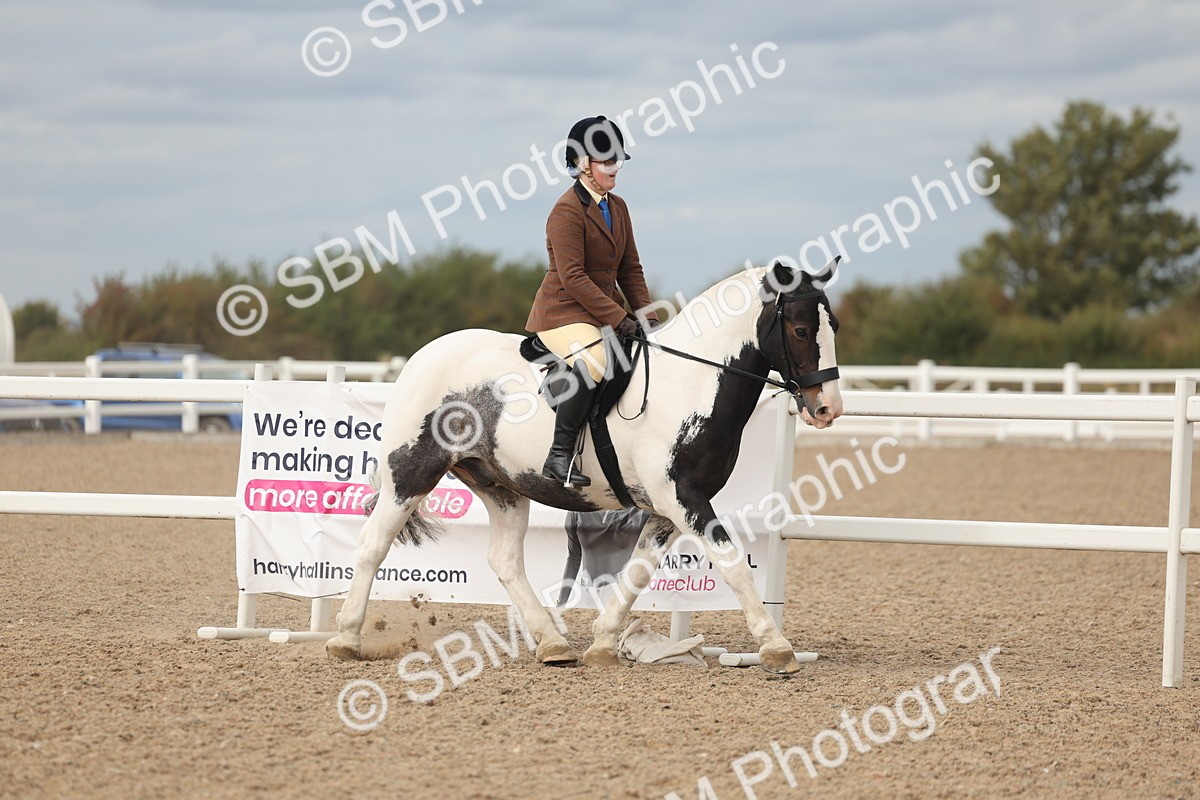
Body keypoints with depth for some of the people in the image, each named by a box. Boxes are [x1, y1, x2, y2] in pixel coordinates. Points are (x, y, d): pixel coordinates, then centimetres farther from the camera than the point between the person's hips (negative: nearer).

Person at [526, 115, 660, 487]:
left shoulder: (617, 207, 14)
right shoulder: (567, 210, -13)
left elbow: (630, 269, 16)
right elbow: (573, 278, -20)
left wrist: (646, 315, 1)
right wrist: (619, 319, -23)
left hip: (605, 311, 9)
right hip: (563, 313, -9)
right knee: (591, 363, -36)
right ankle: (560, 456, -34)